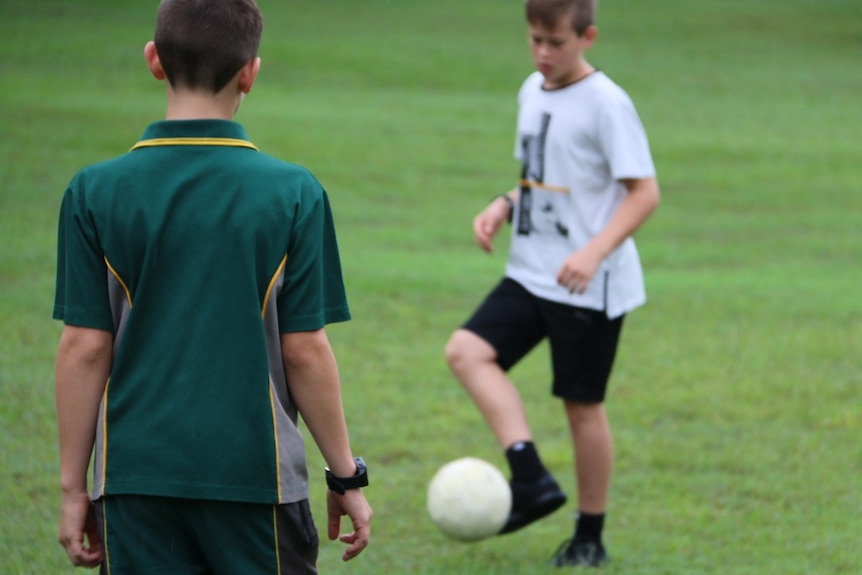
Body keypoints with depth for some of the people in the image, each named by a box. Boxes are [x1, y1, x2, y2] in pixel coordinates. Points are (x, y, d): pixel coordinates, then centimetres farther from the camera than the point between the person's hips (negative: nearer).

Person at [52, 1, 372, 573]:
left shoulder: (95, 192, -3)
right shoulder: (294, 193, -5)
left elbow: (84, 349, -2)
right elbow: (305, 350, -4)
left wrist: (74, 487, 6)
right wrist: (347, 476, 7)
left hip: (136, 480, 1)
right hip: (257, 475, -1)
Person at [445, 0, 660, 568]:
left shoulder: (607, 104, -14)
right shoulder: (533, 92, 10)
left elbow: (645, 191, -16)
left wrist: (594, 253, -28)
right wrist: (504, 207, 3)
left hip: (592, 286, -7)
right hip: (531, 274, 7)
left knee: (583, 404, 1)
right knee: (467, 350, -13)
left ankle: (590, 537, 16)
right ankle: (532, 479, -15)